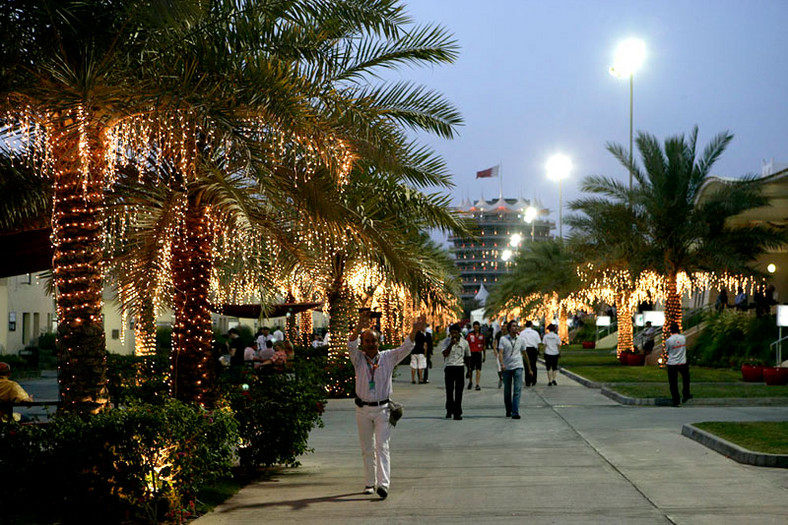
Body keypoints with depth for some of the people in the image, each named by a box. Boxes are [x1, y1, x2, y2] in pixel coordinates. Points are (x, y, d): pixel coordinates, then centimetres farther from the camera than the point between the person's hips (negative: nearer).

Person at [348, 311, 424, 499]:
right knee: (367, 449, 10)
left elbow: (405, 348, -9)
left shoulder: (388, 358, 1)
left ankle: (383, 484, -18)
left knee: (382, 446, -10)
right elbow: (351, 345, -19)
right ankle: (370, 483, 22)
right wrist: (359, 328, -37)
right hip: (363, 409, 1)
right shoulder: (358, 358, 0)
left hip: (383, 409, -1)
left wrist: (414, 331, -27)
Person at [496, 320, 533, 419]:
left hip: (518, 367, 1)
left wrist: (530, 369, 22)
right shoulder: (503, 339, 0)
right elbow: (500, 353, -10)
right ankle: (508, 410, 26)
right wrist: (502, 364, -28)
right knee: (507, 391, 9)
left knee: (517, 389, -12)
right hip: (506, 368, -1)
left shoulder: (520, 340, 9)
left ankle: (515, 412, -16)